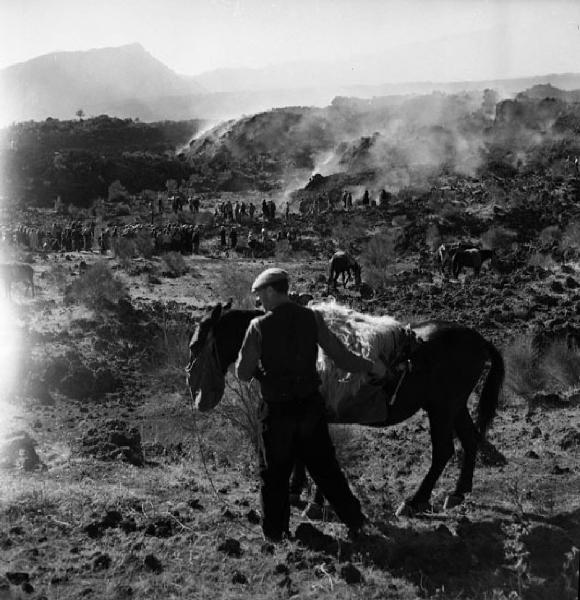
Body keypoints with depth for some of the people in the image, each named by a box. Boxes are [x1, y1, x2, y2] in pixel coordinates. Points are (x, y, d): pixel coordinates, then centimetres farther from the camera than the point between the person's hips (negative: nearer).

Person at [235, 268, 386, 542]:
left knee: (274, 473, 13)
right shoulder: (312, 318, -6)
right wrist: (371, 366, 12)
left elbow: (243, 373, -8)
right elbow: (341, 356, -3)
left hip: (276, 410, -3)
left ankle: (274, 531, 22)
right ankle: (354, 519, 22)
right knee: (325, 467, 16)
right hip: (310, 406, 3)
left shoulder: (259, 327, -14)